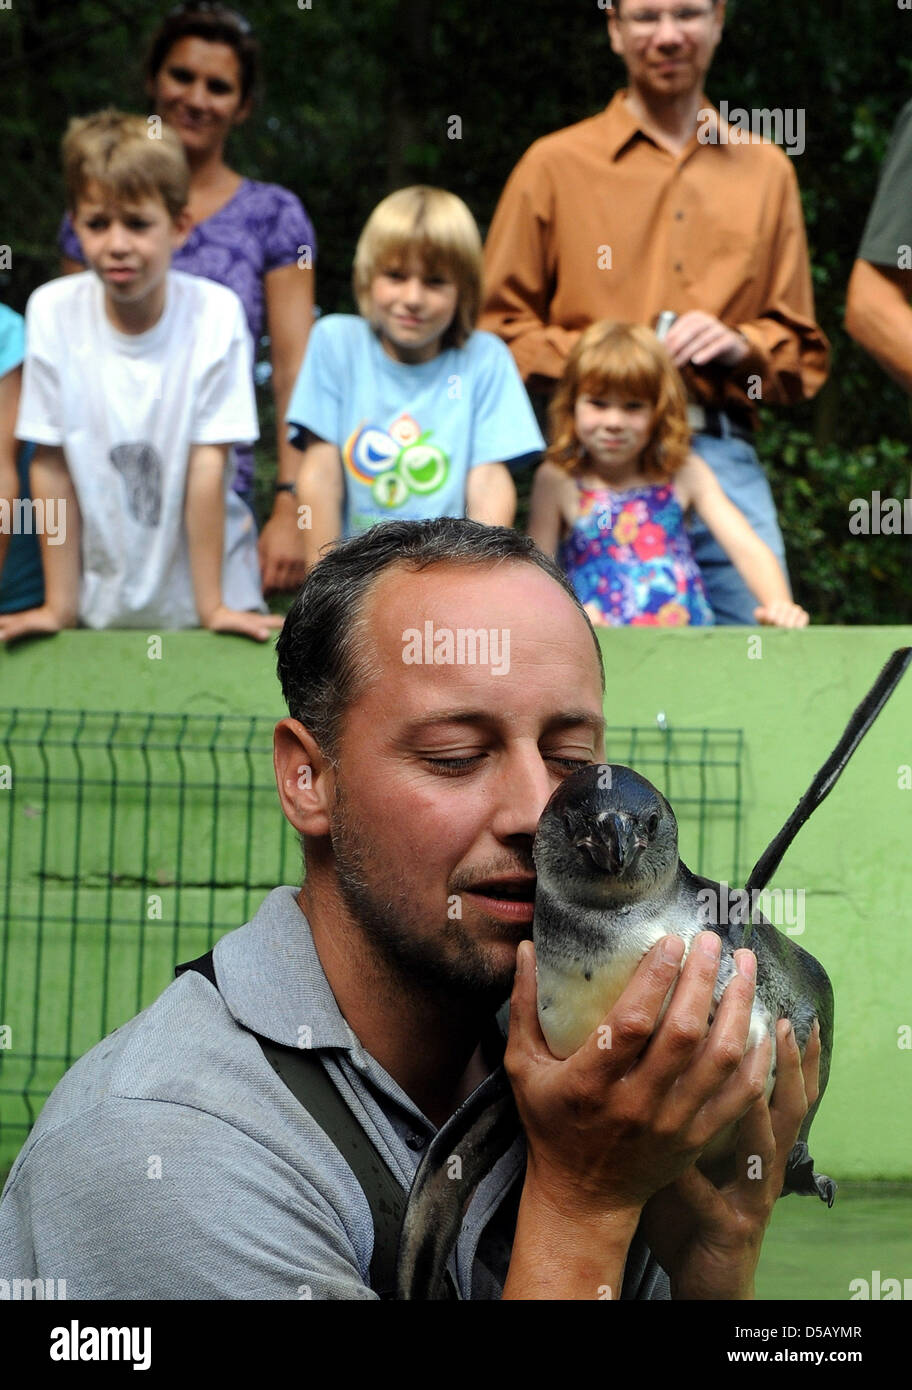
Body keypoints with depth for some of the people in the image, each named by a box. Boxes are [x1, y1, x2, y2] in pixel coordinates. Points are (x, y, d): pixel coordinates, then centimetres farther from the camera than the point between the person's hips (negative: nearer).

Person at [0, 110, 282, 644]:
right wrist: (60, 604, -5)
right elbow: (52, 466, -7)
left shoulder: (216, 313, -15)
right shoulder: (52, 312, -11)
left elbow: (208, 465, -14)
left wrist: (211, 606, -12)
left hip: (207, 575, -1)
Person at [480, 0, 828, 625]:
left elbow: (803, 353, 18)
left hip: (724, 458, 2)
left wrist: (736, 345, -3)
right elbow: (498, 328, 7)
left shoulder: (767, 170, 18)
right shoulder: (556, 165, 9)